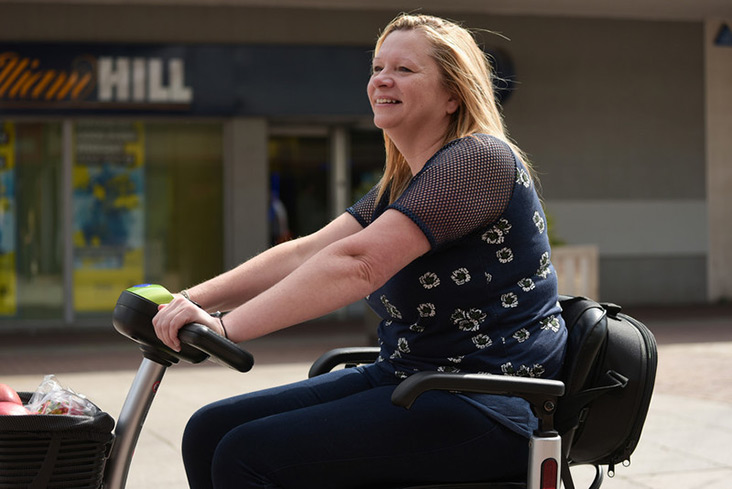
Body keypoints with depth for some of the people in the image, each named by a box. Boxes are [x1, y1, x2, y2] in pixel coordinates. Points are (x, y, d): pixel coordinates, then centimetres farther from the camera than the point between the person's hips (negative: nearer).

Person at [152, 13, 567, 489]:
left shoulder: (479, 159, -14)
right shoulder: (401, 185, 18)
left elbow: (358, 263, -25)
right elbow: (307, 252, 7)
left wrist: (227, 326, -28)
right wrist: (196, 299, -6)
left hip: (485, 408, -9)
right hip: (406, 377, 9)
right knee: (211, 430, -1)